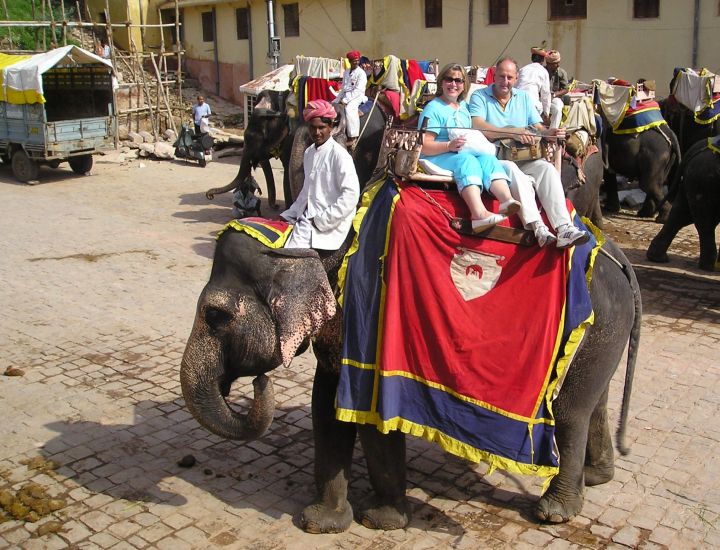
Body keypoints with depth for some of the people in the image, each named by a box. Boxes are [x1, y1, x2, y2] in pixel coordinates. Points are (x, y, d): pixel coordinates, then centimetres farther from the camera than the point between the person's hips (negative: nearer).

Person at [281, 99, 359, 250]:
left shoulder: (339, 155, -11)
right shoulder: (309, 152, 13)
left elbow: (351, 194, -18)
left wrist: (322, 220, -16)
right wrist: (290, 215, 14)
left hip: (328, 225, -7)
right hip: (306, 219, 7)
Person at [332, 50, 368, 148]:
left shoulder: (361, 73, -7)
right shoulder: (346, 72, 15)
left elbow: (358, 90, -16)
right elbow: (343, 88, 17)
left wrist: (345, 100, -21)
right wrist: (338, 99, 2)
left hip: (357, 96, -8)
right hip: (345, 96, 8)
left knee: (349, 108, -35)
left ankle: (353, 137, -36)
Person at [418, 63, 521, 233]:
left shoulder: (464, 107, 23)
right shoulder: (433, 108, -1)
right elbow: (424, 147, -11)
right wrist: (450, 146, -26)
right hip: (437, 158, -6)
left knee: (487, 157, -22)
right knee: (467, 160, -33)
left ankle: (506, 200, -47)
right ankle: (479, 213, -55)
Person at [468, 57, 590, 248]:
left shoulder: (524, 98, 19)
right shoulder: (479, 97, 4)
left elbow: (537, 128, 13)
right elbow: (478, 127, -15)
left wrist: (549, 133, -12)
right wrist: (513, 132, -24)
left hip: (524, 159, 5)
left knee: (548, 169, -24)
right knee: (512, 170, -36)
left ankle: (564, 229, -37)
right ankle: (537, 227, -47)